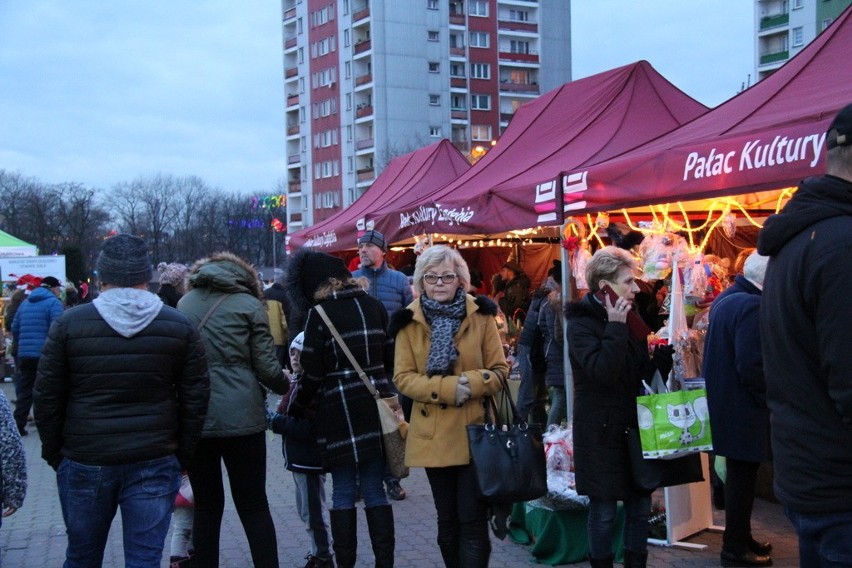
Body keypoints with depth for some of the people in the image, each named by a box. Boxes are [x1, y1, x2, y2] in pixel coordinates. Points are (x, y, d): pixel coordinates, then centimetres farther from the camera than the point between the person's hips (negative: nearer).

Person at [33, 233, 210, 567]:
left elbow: (46, 398, -1)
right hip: (155, 464, 0)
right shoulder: (179, 326, -2)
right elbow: (195, 399, 0)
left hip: (84, 464, 0)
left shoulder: (69, 324, -4)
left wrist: (53, 453, 11)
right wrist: (181, 456, 10)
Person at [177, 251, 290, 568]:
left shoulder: (185, 304, 10)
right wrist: (287, 388, 15)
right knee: (254, 506, 6)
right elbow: (267, 367, -3)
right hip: (241, 417, -3)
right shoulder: (248, 304, 0)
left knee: (207, 507, 12)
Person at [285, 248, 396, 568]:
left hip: (340, 409, -4)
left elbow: (312, 373, -7)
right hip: (376, 405, 4)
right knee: (375, 491, 10)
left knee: (343, 493, 5)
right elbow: (390, 357, 10)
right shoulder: (374, 305, 7)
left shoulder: (319, 313, -6)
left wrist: (296, 408, 8)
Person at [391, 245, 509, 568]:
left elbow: (500, 370, 1)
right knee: (447, 520, 14)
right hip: (434, 434, 2)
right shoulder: (409, 321, 1)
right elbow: (403, 377, -3)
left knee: (472, 520, -4)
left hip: (474, 431, -2)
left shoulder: (480, 315, -1)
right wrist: (448, 388, -18)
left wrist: (472, 383, -20)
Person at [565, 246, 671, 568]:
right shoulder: (581, 323, -12)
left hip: (634, 427, 7)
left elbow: (644, 371, 13)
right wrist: (616, 327, -22)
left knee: (640, 506, 11)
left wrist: (665, 354, -5)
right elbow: (602, 371, -25)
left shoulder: (631, 319, 10)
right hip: (602, 432, -6)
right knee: (604, 511, 2)